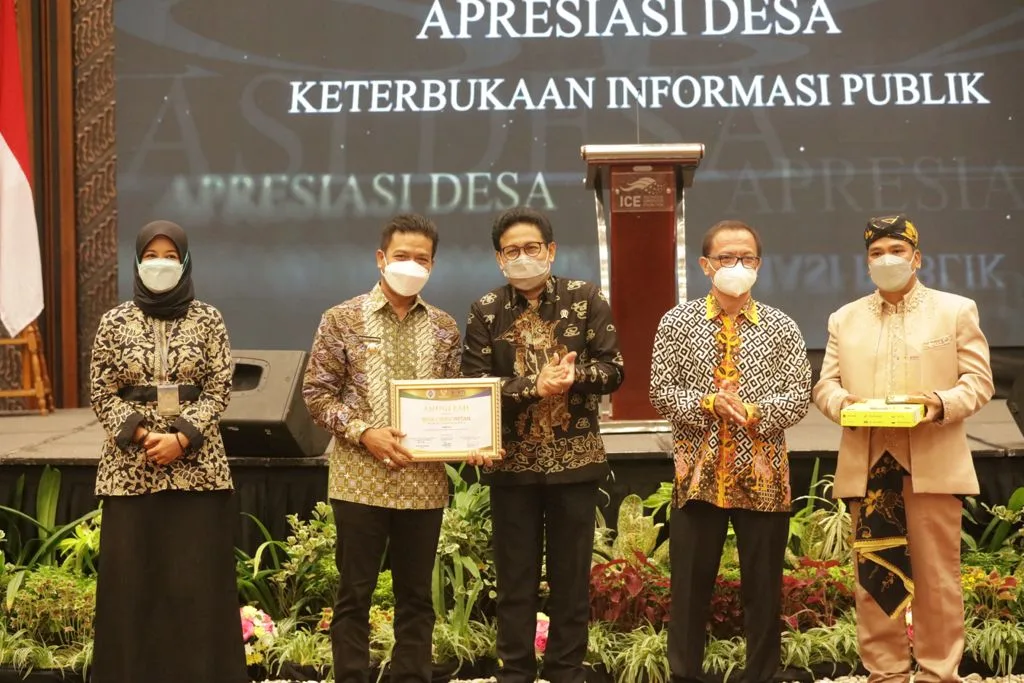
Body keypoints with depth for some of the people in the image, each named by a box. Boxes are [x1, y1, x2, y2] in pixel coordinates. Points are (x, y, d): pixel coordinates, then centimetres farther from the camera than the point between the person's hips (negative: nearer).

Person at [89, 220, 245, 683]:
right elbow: (101, 394, 3)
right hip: (130, 466, 1)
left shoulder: (207, 320, 2)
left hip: (197, 465, -1)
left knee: (198, 576, 2)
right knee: (132, 576, 4)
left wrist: (181, 438, -14)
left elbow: (219, 390, -1)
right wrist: (138, 435, -12)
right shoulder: (115, 322, 4)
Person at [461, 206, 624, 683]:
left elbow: (612, 370, -3)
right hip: (512, 461, 0)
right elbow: (474, 384, -6)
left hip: (574, 458, 0)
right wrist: (534, 385, -18)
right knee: (515, 576, 8)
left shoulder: (586, 299, 0)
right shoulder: (486, 311, 1)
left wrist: (568, 376, -20)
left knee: (571, 573, 8)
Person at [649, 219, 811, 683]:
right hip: (698, 473, 0)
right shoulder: (677, 323, 2)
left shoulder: (781, 327, 3)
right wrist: (708, 403, -17)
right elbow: (661, 392, -2)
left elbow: (799, 398, -1)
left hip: (764, 475, 1)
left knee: (763, 589, 8)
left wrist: (752, 412, -17)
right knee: (690, 587, 6)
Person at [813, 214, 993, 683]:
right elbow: (825, 384, 11)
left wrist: (942, 404, -17)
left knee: (937, 575, 2)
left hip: (933, 464, -2)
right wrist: (844, 403, -12)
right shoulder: (844, 319, 15)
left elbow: (979, 381, 2)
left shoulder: (957, 310, 8)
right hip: (867, 465, 2)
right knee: (874, 574, 4)